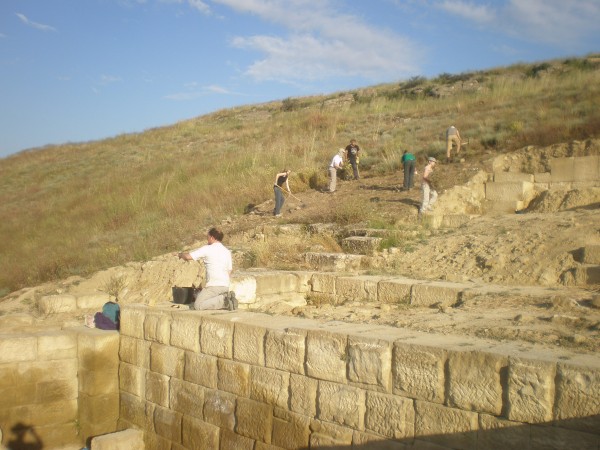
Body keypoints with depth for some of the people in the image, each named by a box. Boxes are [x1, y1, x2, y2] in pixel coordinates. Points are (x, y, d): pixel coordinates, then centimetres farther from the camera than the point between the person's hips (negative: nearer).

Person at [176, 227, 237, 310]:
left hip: (214, 285, -8)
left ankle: (224, 300, -20)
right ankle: (227, 296, -2)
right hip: (225, 286, 8)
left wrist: (180, 254, 18)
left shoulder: (207, 249, -3)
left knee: (197, 306, -7)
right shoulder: (227, 251, 17)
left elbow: (188, 256, -4)